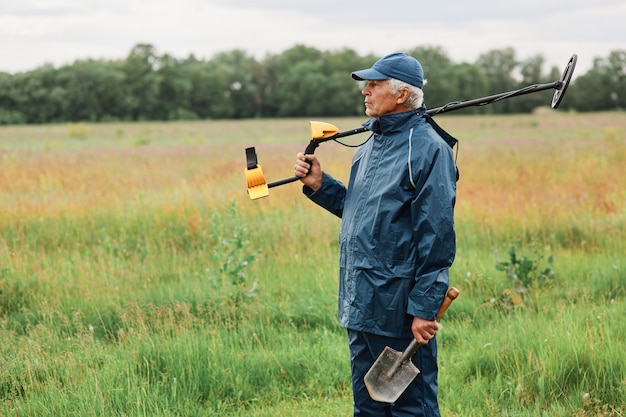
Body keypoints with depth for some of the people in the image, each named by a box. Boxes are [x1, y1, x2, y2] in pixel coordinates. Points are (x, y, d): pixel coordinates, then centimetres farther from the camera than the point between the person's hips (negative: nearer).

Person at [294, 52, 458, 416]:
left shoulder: (428, 148, -14)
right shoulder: (372, 144, 14)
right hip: (361, 305, 9)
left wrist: (424, 308, -19)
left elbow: (437, 237, -17)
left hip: (399, 310, -9)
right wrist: (319, 185, 8)